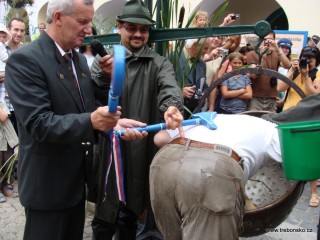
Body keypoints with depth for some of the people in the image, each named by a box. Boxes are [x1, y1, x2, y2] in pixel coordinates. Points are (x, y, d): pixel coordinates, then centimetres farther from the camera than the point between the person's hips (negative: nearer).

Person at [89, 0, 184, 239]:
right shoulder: (103, 60, 5)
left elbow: (170, 86, -20)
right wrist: (105, 76, -23)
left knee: (130, 215, 15)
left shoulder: (159, 63, 1)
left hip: (141, 151, -1)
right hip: (108, 148, 1)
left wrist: (172, 106, -43)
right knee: (103, 216, 12)